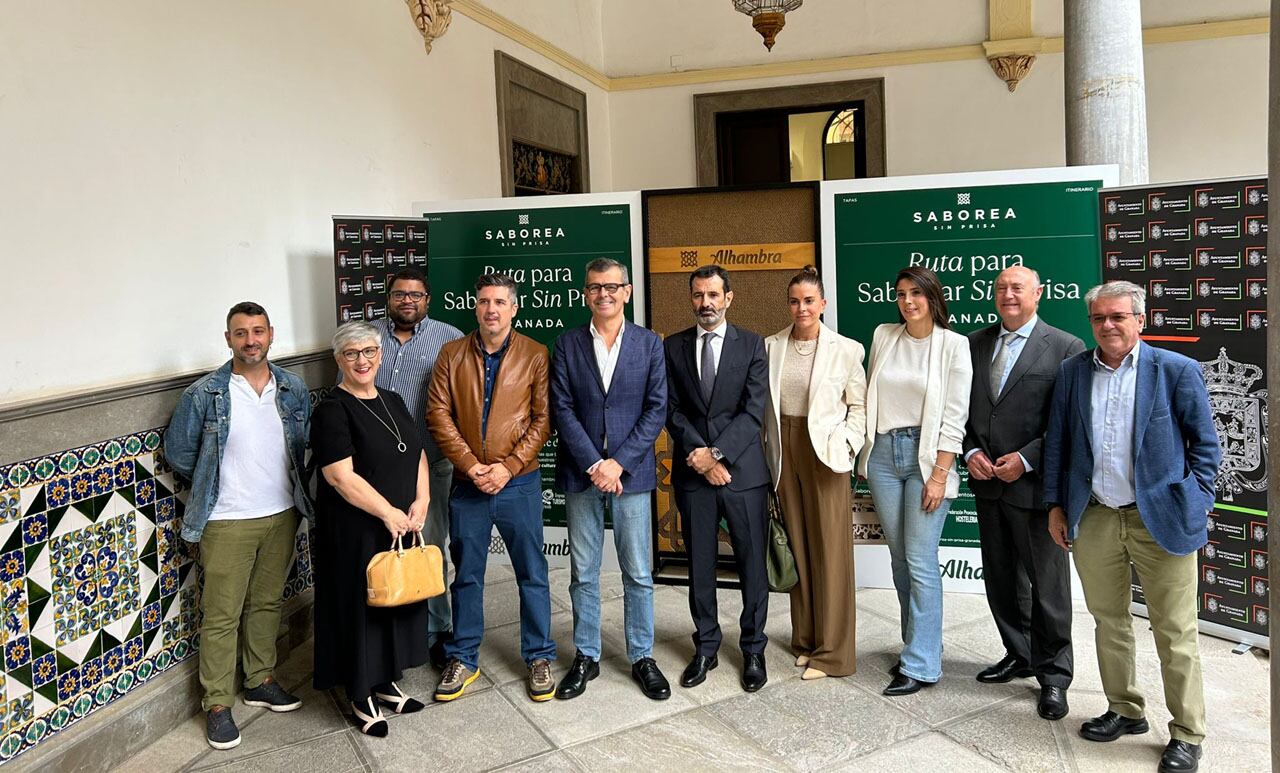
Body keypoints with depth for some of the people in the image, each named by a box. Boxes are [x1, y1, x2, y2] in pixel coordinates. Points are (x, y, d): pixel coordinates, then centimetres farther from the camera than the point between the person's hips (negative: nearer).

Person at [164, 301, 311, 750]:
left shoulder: (294, 390, 0)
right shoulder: (203, 395, -9)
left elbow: (305, 446, 10)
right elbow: (178, 454, -1)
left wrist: (286, 485, 5)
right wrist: (215, 485, 6)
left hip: (282, 515, 3)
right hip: (227, 522, -3)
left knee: (267, 603, 16)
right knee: (221, 616, 3)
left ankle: (260, 681, 33)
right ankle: (217, 704, 16)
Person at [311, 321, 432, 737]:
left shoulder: (392, 402, 9)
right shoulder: (333, 411, -14)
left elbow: (418, 453, 12)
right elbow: (341, 476, -21)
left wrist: (421, 501, -3)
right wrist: (388, 512, -17)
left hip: (402, 527, 7)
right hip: (355, 534, -7)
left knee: (399, 601, 16)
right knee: (360, 607, 5)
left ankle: (386, 682, 34)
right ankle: (361, 696, 22)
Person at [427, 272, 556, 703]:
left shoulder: (535, 355, -2)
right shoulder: (452, 355, 3)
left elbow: (543, 419, -6)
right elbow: (438, 414, -2)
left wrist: (508, 467, -14)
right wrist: (471, 466, -12)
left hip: (519, 483, -2)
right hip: (467, 485, 2)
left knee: (532, 574, 8)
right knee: (466, 576, 13)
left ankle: (539, 658, 23)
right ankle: (463, 659, 28)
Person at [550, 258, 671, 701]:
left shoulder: (649, 343, 3)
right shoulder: (567, 345, 4)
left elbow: (657, 409, -3)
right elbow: (562, 410, -2)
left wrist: (618, 463, -11)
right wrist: (593, 465, -12)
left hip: (630, 473, -1)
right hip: (580, 473, 1)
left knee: (638, 573, 6)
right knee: (583, 574, 9)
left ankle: (642, 657, 20)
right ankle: (586, 657, 23)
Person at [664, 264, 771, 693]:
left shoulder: (752, 345, 1)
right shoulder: (673, 347, 7)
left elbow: (754, 411, -6)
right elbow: (672, 410, 2)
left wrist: (716, 452, -14)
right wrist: (700, 456, -10)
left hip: (743, 470, -1)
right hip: (692, 473, 2)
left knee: (752, 564, 6)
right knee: (699, 566, 10)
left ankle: (753, 650, 22)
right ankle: (705, 648, 25)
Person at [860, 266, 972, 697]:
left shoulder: (954, 344, -5)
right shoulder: (883, 336, 7)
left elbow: (955, 416, -8)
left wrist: (940, 475, -13)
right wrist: (864, 448, 8)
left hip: (927, 455, -4)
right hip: (883, 452, 5)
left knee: (921, 561, -5)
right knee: (899, 556, 11)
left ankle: (921, 665, 4)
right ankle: (918, 644, 26)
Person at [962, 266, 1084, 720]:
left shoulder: (1066, 349, -6)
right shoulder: (974, 344, 9)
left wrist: (1025, 459, -16)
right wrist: (971, 451, -4)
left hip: (1035, 483, -5)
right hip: (987, 481, 5)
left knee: (1047, 583, 4)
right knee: (999, 578, 16)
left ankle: (1053, 676, 19)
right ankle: (1019, 655, 34)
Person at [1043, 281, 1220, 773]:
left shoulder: (1177, 371, -4)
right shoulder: (1072, 372, 5)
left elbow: (1206, 445, 1)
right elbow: (1057, 442, 10)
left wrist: (1194, 503, -5)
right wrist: (1056, 505, 8)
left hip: (1160, 519, -3)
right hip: (1094, 519, 4)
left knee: (1175, 632, 5)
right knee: (1108, 622, 15)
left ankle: (1187, 734, 19)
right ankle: (1124, 711, 32)